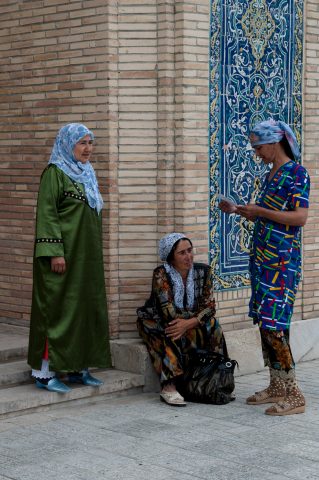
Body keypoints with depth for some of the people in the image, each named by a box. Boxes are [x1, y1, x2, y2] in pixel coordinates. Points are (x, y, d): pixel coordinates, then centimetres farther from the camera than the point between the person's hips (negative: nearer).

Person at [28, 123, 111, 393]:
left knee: (86, 308, 10)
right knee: (57, 308, -6)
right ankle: (45, 372, -1)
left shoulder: (86, 174, 17)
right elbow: (47, 214, -15)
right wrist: (55, 252, -22)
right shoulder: (54, 173, -9)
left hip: (86, 256, 9)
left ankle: (77, 367, 18)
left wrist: (94, 254, 20)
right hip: (64, 253, -9)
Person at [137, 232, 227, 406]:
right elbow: (170, 313, -26)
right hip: (156, 321, -4)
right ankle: (169, 387, -39)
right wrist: (198, 315, -18)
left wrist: (188, 323, -28)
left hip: (190, 325, 4)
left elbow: (210, 307, -13)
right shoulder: (161, 274, -20)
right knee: (170, 337, -35)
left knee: (212, 326, -23)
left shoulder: (203, 271, -7)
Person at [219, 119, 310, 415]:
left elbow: (300, 217, -19)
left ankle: (294, 396, -7)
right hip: (263, 258, 9)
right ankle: (277, 388, 17)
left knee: (273, 325, -12)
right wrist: (238, 211, 13)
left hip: (282, 262, -9)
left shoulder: (297, 174, -9)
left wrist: (259, 211, -17)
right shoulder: (272, 174, 16)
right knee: (263, 322, 9)